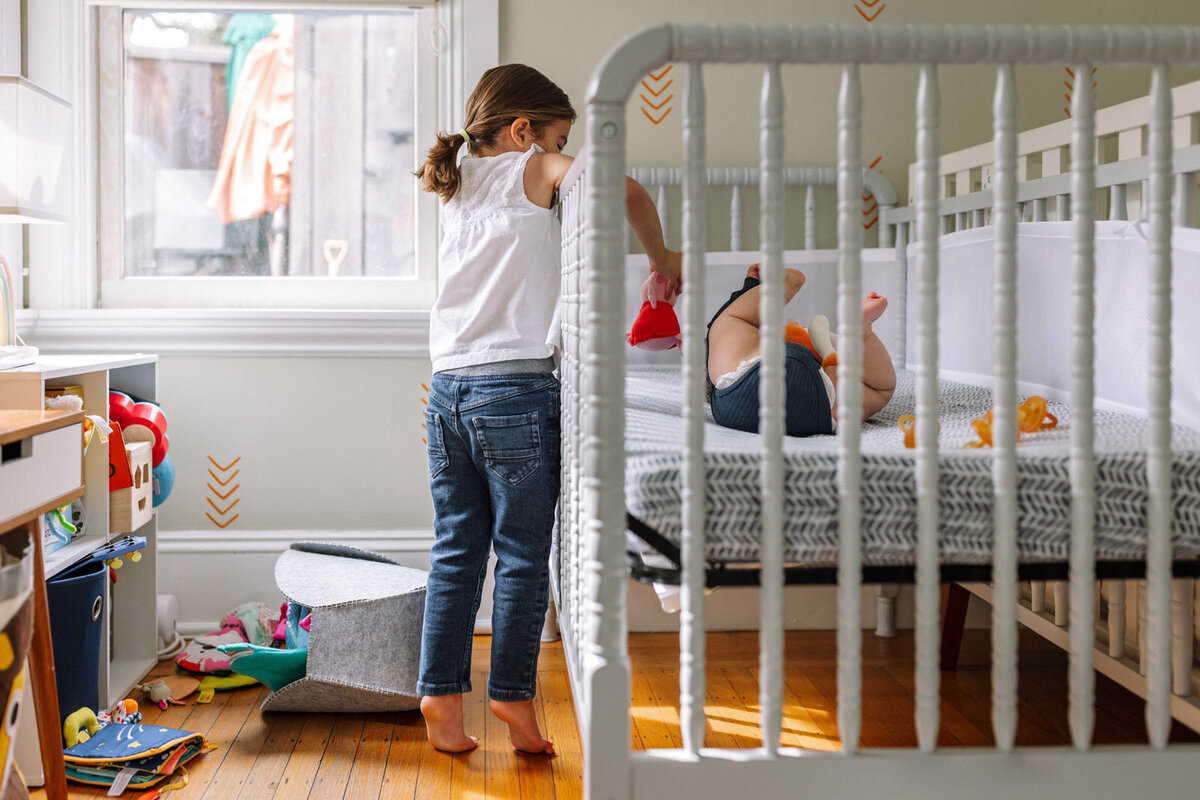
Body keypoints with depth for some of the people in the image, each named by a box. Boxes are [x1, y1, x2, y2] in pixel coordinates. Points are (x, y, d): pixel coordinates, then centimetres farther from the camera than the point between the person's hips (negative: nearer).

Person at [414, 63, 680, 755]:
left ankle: (442, 691, 8)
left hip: (448, 388, 6)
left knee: (455, 553, 9)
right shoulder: (532, 169, 3)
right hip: (516, 389, -6)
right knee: (523, 555, 3)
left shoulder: (456, 190, 21)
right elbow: (627, 195, -13)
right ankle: (513, 694, 6)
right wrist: (662, 258, 4)